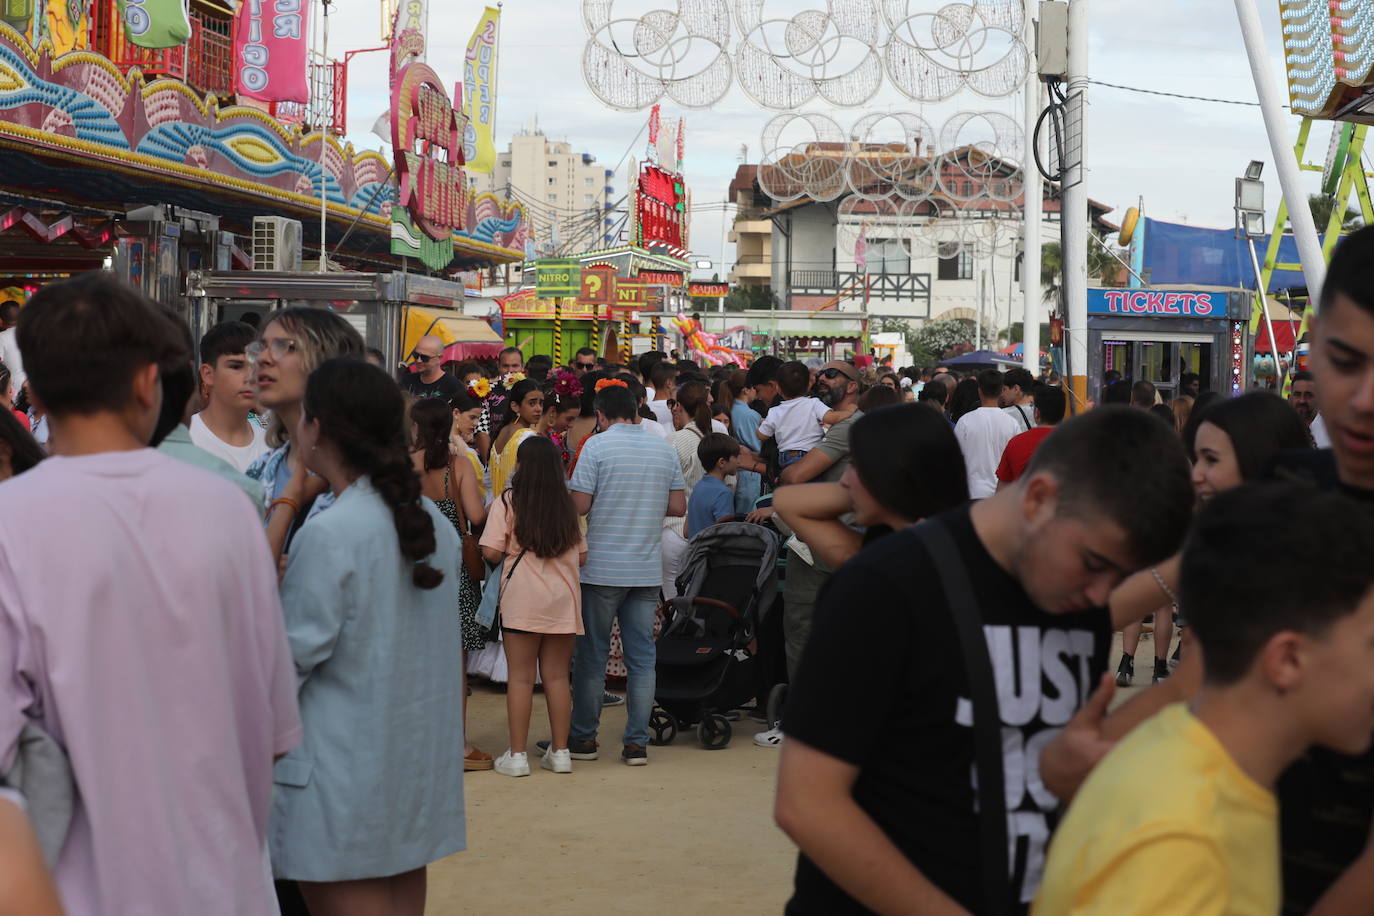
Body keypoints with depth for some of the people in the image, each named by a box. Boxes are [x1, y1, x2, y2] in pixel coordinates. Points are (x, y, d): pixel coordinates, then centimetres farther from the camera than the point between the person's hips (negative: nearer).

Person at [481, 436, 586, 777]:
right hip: (564, 600, 3)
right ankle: (560, 752, 13)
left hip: (522, 599, -3)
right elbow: (581, 555, 9)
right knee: (557, 676, 9)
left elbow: (491, 552, -10)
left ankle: (517, 755, 3)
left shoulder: (507, 502, -5)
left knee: (521, 677, 2)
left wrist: (512, 551, 10)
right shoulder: (568, 505, 6)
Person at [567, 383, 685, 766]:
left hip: (602, 567, -3)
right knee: (642, 657, 6)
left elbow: (579, 505, -13)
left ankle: (584, 737, 16)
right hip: (647, 569, 4)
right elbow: (678, 507, 7)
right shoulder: (664, 449, 5)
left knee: (591, 655, 8)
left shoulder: (597, 445, -8)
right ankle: (637, 743, 6)